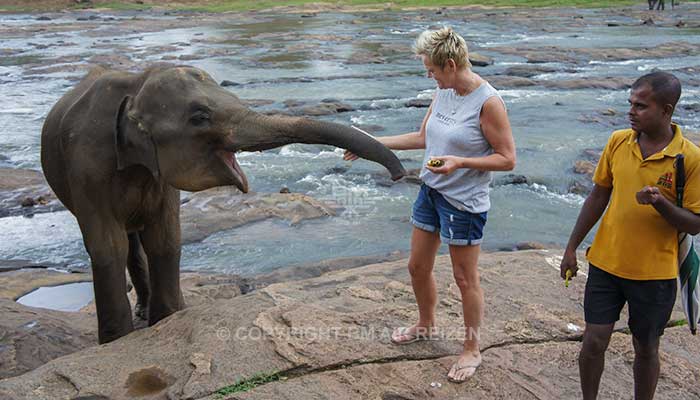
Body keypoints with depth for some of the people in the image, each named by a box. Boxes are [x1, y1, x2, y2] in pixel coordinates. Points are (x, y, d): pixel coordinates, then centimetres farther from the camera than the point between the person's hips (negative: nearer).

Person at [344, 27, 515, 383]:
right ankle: (425, 325, 45)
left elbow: (507, 159, -17)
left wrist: (460, 162, -27)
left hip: (464, 203, -7)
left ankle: (472, 350, 28)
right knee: (417, 267, 18)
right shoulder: (443, 92, 2)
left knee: (465, 279, 7)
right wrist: (374, 143, 11)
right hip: (431, 191, 8)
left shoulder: (488, 103, -20)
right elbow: (423, 137, 13)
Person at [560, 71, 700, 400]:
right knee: (594, 342, 6)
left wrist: (661, 203, -30)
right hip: (606, 262, 3)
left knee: (646, 349, 13)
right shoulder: (618, 141, -2)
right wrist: (572, 247, 8)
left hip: (655, 272, -2)